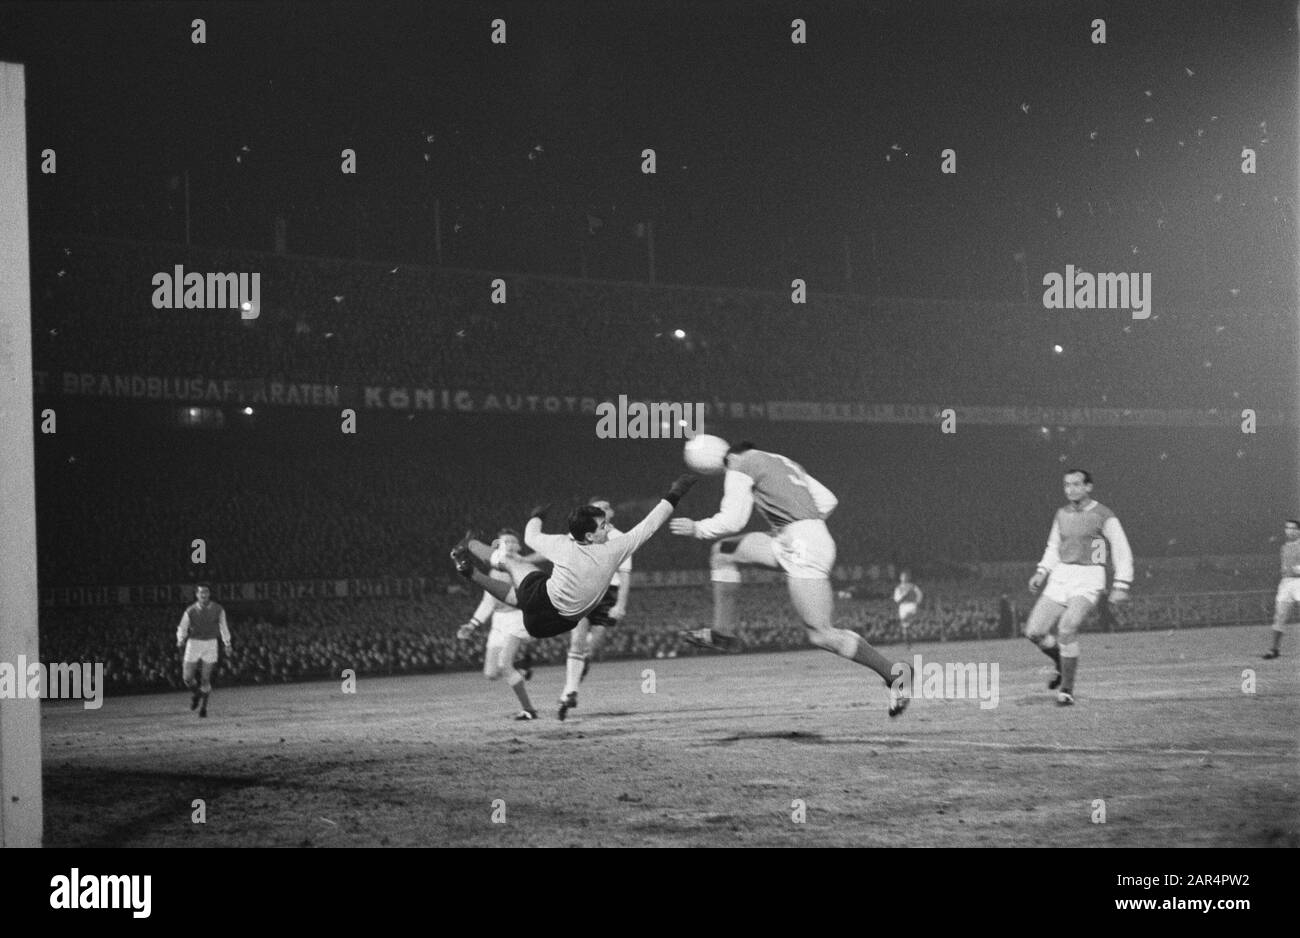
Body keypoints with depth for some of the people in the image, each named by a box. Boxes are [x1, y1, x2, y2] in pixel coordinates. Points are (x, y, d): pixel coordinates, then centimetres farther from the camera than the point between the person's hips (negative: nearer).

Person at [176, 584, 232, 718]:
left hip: (210, 644, 0)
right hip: (193, 643, 0)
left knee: (206, 678, -4)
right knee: (187, 677, -4)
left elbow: (223, 626, 11)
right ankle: (195, 693, 29)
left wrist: (227, 643, 6)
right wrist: (180, 640, -18)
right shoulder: (190, 611, -6)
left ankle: (204, 706, 12)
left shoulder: (218, 610, -3)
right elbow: (182, 628, 1)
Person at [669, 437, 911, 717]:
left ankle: (892, 671, -12)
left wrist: (696, 529, 9)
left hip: (801, 548, -9)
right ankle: (722, 632, 16)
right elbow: (827, 500, 22)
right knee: (723, 552, 16)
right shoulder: (786, 464, 26)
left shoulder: (740, 468, 2)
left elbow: (731, 521, -6)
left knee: (822, 635, -11)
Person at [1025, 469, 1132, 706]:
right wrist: (1041, 573, 9)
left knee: (1066, 628, -26)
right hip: (1061, 577, 6)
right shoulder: (1062, 514, 11)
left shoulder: (1104, 516, -7)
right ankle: (1062, 665, 25)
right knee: (1034, 632, -4)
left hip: (1088, 580, -6)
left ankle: (1067, 690, -14)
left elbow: (1122, 552, -5)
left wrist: (1121, 587, -12)